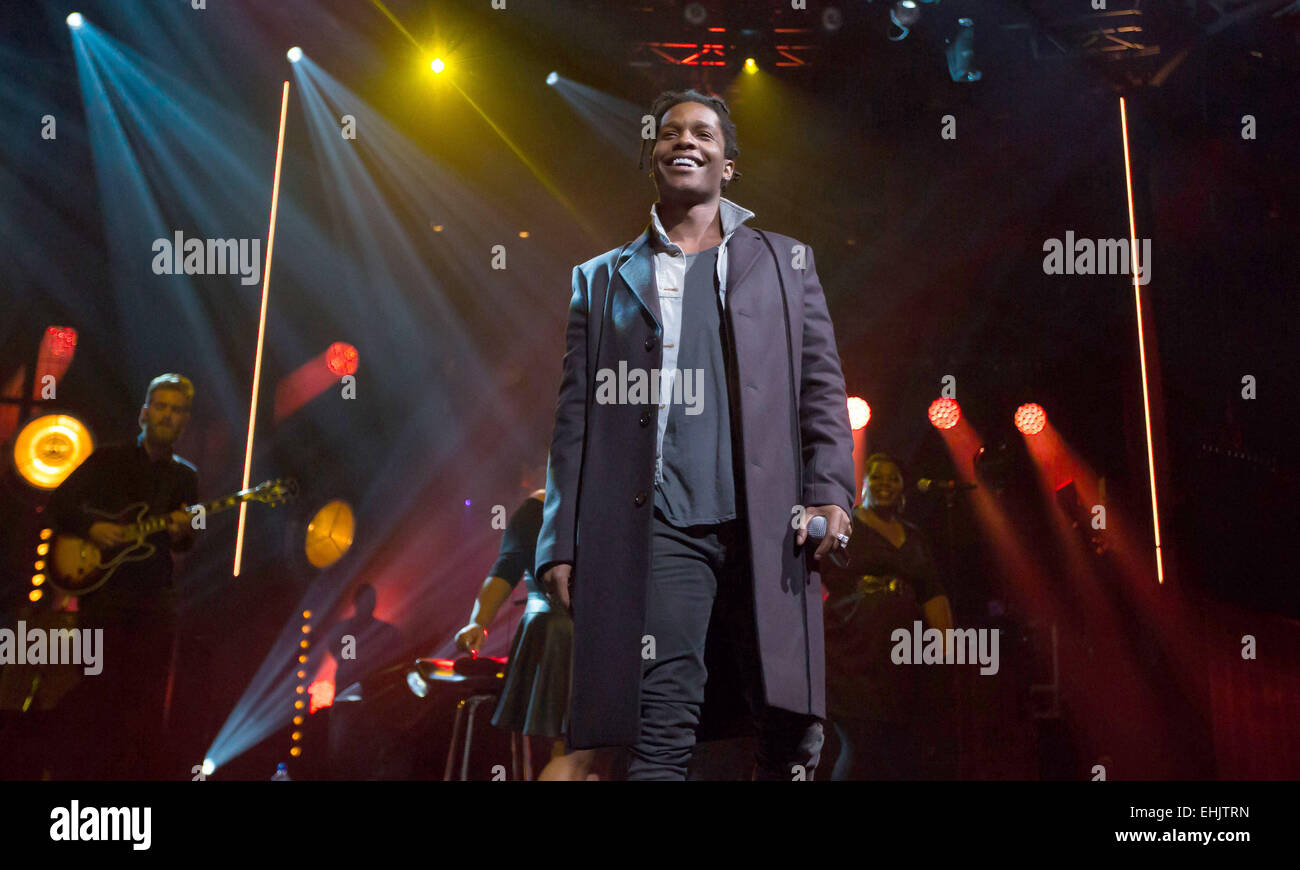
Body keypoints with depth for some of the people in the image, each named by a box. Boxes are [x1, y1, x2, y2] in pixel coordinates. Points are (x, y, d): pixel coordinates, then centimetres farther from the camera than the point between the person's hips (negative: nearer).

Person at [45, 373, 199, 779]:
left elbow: (186, 547, 12)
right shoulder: (107, 459, 6)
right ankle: (102, 773, 5)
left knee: (149, 700, 0)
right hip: (101, 589, -2)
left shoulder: (185, 476, 13)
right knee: (101, 696, -2)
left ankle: (150, 773, 3)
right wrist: (91, 528, -13)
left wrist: (180, 534, -11)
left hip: (155, 600, 2)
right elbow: (57, 506, 4)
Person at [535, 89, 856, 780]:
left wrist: (830, 490, -4)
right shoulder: (602, 279, 17)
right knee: (660, 735, -9)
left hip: (769, 527, 1)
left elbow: (821, 386, 12)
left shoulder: (785, 261, 19)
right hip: (659, 528, -1)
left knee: (790, 724, 1)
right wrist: (561, 543, 3)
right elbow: (576, 418, 11)